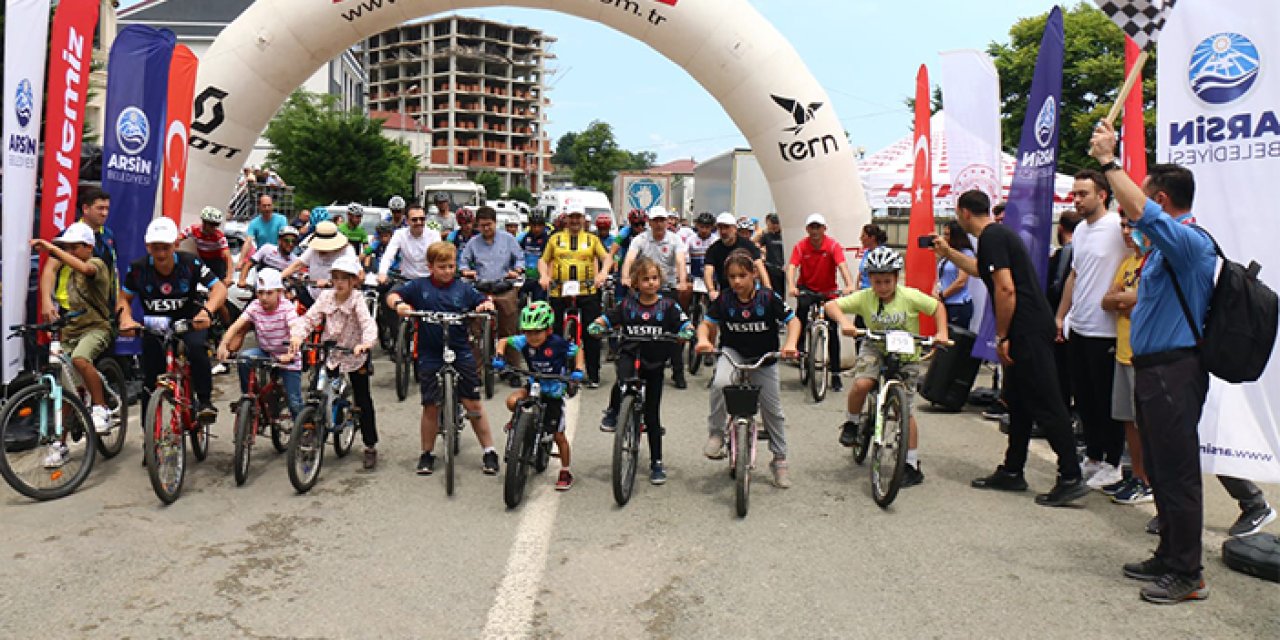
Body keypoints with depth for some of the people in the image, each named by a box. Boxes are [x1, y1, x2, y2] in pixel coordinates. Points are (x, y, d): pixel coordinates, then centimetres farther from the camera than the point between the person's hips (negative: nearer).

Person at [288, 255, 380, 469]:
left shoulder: (357, 300, -16)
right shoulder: (326, 296, -5)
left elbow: (367, 323, -31)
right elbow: (309, 318, -11)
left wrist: (366, 343, -50)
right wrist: (297, 335, -30)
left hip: (355, 355, -3)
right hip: (330, 353, 3)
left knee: (363, 401, 5)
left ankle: (370, 446, 16)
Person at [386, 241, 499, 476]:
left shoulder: (463, 289, 2)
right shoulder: (419, 287, 1)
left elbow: (484, 303, 4)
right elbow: (392, 295, 0)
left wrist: (487, 305, -19)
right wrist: (399, 304, -22)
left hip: (461, 353, 0)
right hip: (430, 355, 0)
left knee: (473, 403, 1)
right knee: (431, 406, 6)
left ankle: (489, 452, 11)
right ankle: (427, 454, 23)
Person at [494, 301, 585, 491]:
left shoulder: (558, 343, -22)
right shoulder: (524, 342, -15)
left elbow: (578, 351, -7)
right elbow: (504, 341, -1)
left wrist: (578, 370, -22)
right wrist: (499, 357, -18)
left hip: (554, 393, -3)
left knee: (559, 436, 3)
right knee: (512, 401, -28)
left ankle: (565, 472, 22)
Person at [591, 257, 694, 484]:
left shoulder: (667, 306, -3)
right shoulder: (627, 305, 1)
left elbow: (687, 326, -7)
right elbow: (603, 321, 4)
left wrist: (685, 333, -29)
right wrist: (595, 327, -18)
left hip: (655, 363, 0)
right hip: (630, 354, 0)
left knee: (652, 414, 7)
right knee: (624, 380, -37)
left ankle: (656, 463, 20)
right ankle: (612, 412, -6)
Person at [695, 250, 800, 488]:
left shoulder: (768, 298, -15)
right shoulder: (723, 301, -11)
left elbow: (793, 320, -9)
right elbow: (706, 324, -3)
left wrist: (790, 344, -27)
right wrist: (703, 339, -25)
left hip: (764, 358, 0)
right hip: (733, 353, 0)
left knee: (772, 408, 5)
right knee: (720, 383, -32)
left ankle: (780, 460, 22)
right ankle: (716, 434, -12)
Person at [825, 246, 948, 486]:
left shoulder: (910, 296, -17)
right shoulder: (864, 298, -16)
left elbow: (938, 307, -2)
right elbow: (830, 305, -21)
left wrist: (941, 333, -15)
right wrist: (844, 322, -39)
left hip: (906, 354, -1)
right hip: (875, 348, 1)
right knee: (861, 385, -29)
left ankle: (912, 465, 11)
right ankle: (851, 424, 2)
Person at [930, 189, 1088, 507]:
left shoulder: (991, 238, -13)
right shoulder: (1000, 233, 19)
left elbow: (1005, 288, -21)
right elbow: (980, 269, 38)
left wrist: (1002, 337, -16)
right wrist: (948, 252, 42)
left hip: (1027, 330, -11)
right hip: (1031, 327, 11)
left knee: (1045, 404, -8)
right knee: (1018, 399, 14)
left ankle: (1071, 478, -5)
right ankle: (1012, 472, 23)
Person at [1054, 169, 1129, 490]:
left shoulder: (1118, 226, -13)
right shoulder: (1081, 230, 13)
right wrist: (1060, 316, 20)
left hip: (1105, 331, -8)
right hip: (1077, 328, 8)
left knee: (1108, 401, 4)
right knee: (1084, 398, 16)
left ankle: (1112, 464, 17)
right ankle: (1093, 457, 30)